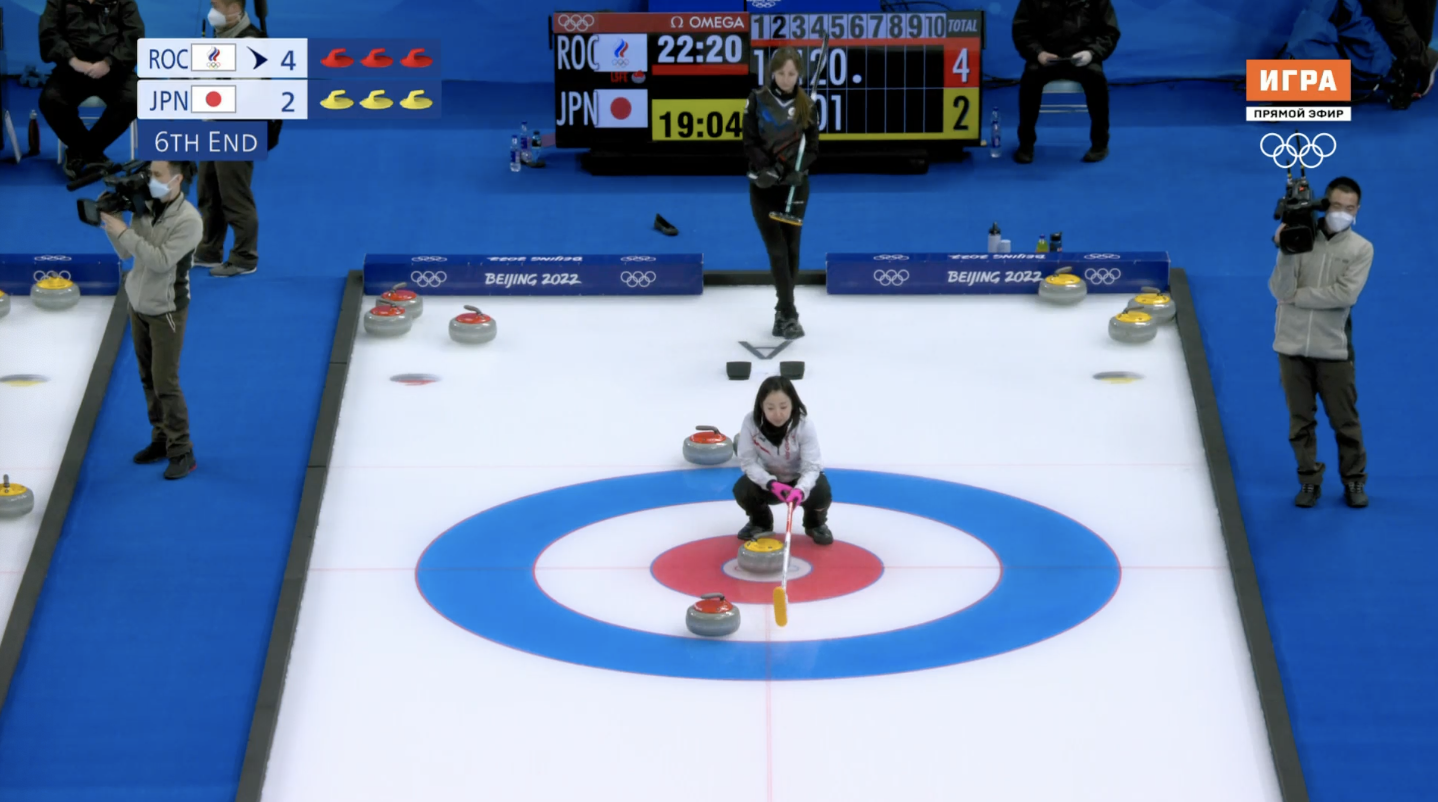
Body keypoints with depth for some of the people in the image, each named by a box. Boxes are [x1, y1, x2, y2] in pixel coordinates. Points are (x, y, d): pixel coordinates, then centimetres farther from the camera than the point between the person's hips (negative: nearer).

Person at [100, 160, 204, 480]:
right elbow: (126, 253, 3)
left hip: (166, 309, -6)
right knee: (148, 378, 12)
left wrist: (124, 231, -26)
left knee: (165, 382, -5)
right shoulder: (145, 206, -2)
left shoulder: (188, 220, -21)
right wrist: (110, 224, -12)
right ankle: (162, 439, 24)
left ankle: (182, 451, 4)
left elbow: (161, 260, -28)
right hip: (139, 302, 7)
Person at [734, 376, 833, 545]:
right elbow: (747, 461, -22)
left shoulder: (804, 425, -29)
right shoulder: (751, 423, -26)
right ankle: (760, 522, 8)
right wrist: (771, 484, -40)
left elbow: (811, 467, -30)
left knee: (821, 492, -33)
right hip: (767, 480, 1)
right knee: (742, 489, -29)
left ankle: (815, 523, 7)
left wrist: (801, 489, -53)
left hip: (799, 479, -1)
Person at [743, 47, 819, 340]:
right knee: (778, 250, -8)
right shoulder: (758, 100, -5)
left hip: (795, 186, 2)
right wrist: (767, 168, -23)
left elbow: (813, 148, 0)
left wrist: (798, 169, -19)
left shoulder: (806, 105, 0)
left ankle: (783, 310, 21)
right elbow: (750, 143, -7)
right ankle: (788, 315, -10)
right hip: (763, 186, -2)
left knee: (791, 249, 8)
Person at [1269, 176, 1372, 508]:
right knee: (1301, 420, 9)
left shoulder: (1361, 249, -4)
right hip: (1293, 345, 1)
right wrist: (1287, 253, -25)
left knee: (1345, 420, 7)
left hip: (1333, 348, -1)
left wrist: (1298, 296, -14)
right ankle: (1309, 480, 22)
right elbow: (1280, 291, -12)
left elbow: (1346, 294, -17)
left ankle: (1354, 480, 22)